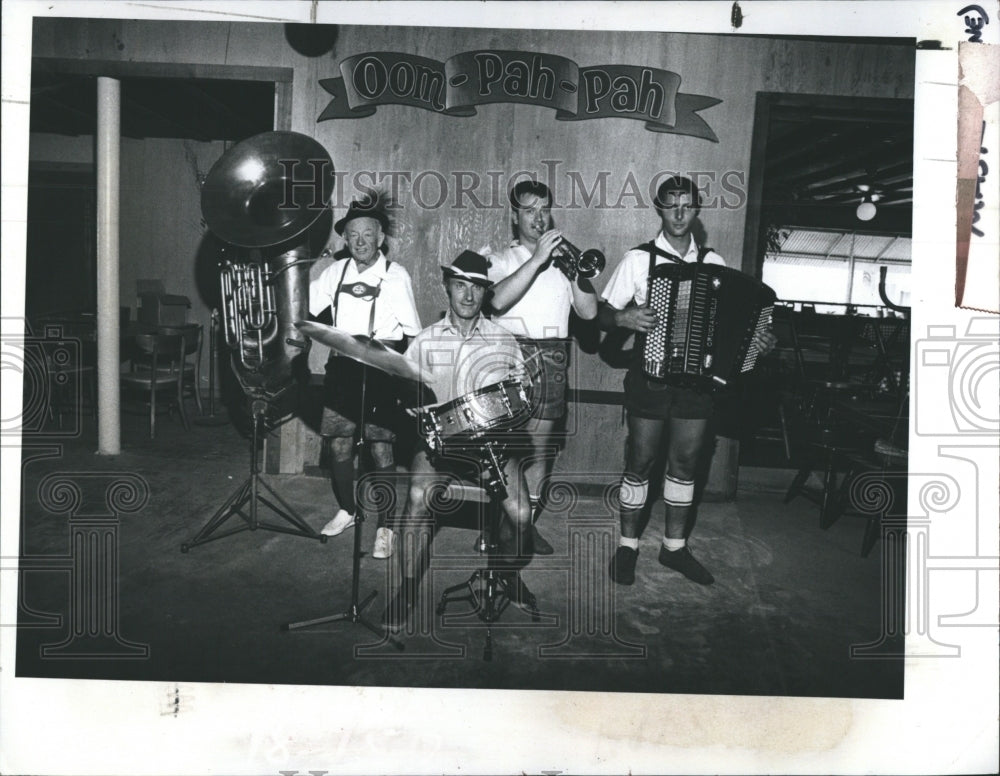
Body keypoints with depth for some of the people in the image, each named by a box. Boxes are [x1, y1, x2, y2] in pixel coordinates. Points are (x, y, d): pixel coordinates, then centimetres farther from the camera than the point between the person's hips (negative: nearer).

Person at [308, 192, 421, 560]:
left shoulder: (395, 275, -4)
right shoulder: (335, 272, 7)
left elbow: (411, 333, -3)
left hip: (380, 369, -4)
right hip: (341, 367, 4)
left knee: (381, 449, -2)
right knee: (339, 444, 7)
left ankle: (384, 527, 10)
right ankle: (346, 510, 30)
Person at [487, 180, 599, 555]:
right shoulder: (503, 259, 9)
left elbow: (589, 311, 6)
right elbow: (498, 300, -15)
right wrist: (537, 259, -16)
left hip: (552, 360, 3)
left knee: (539, 445, 5)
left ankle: (528, 522, 15)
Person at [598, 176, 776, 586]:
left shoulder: (714, 264, 7)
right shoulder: (638, 259, -1)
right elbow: (602, 313, 1)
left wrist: (757, 341, -6)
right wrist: (623, 318, -20)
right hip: (650, 378, -3)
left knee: (685, 463, 11)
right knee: (639, 462, 4)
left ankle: (674, 545, 24)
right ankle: (627, 545, 17)